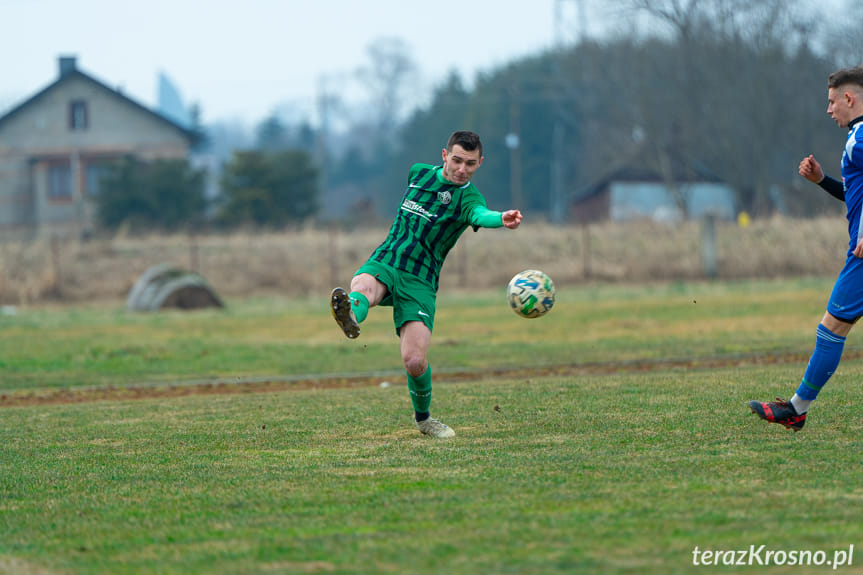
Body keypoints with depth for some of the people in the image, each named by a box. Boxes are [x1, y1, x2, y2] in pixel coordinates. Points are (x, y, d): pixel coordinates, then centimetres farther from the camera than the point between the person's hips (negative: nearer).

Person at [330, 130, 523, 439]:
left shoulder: (468, 198, -4)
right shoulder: (419, 173, 12)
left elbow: (481, 215, -29)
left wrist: (501, 219, -52)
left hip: (419, 281, -3)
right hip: (384, 263, 3)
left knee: (415, 361, -13)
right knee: (362, 287, -35)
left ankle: (423, 417, 16)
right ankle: (350, 316, -71)